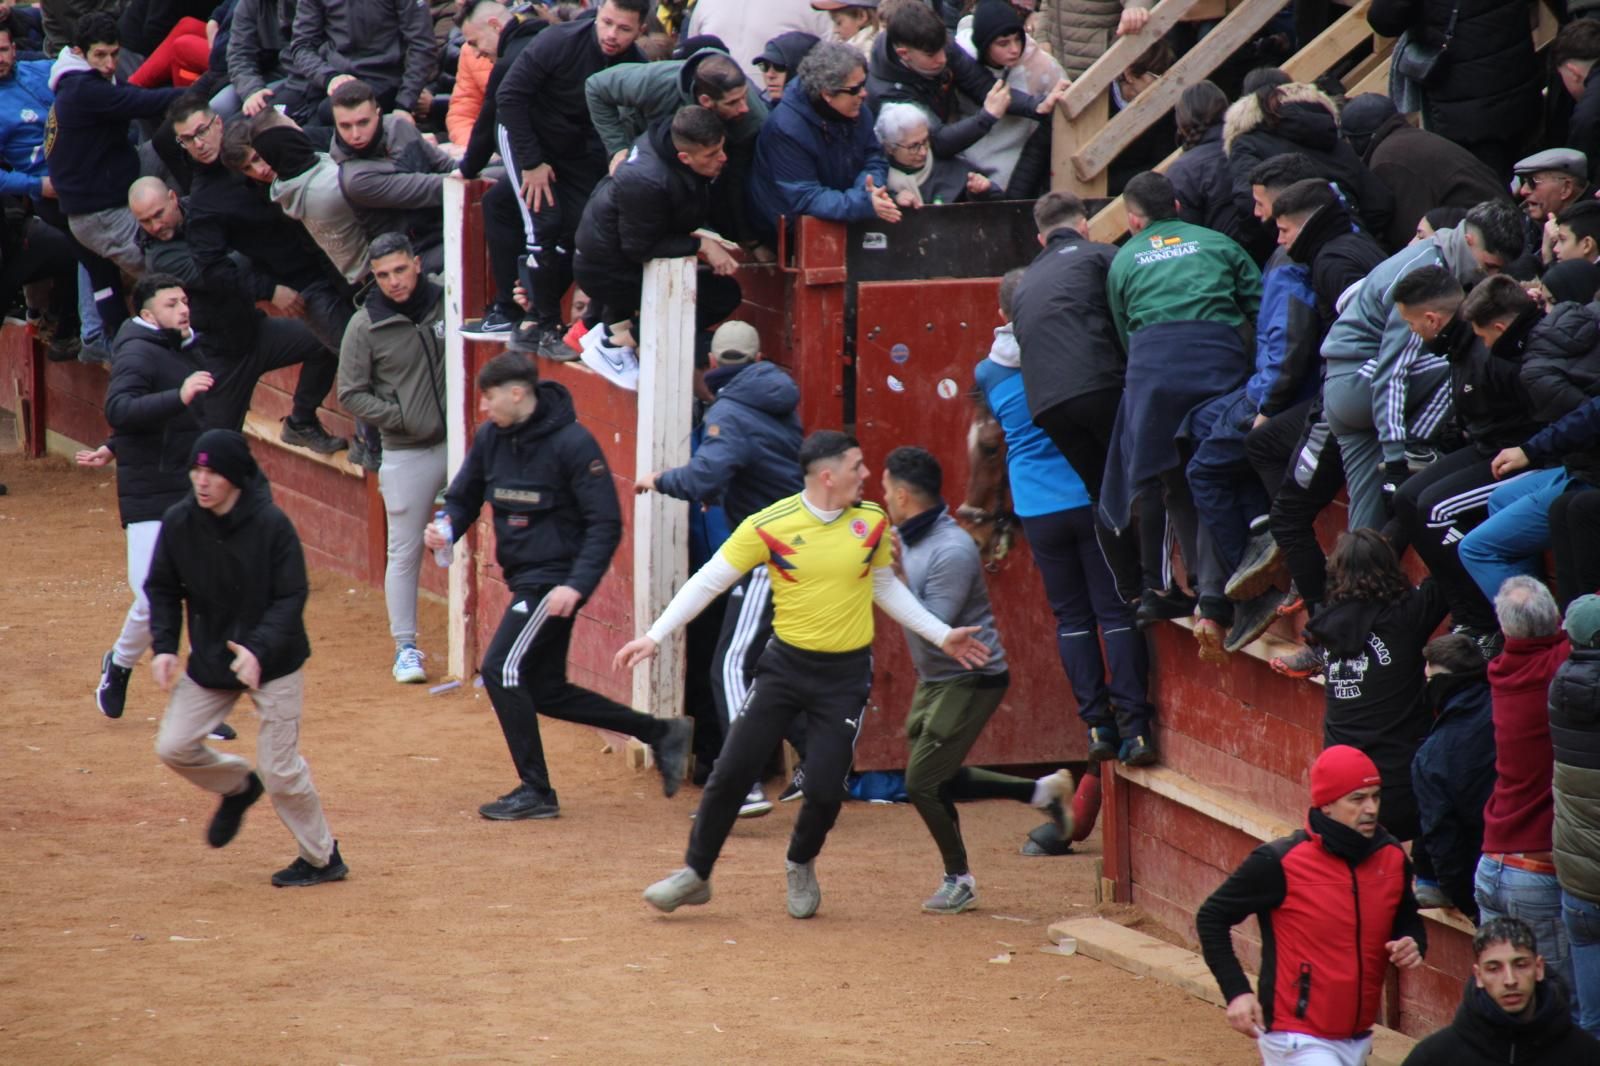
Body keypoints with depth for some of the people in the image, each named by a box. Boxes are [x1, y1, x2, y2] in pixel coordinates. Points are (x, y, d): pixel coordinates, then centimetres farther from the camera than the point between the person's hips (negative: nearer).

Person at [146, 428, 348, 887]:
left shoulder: (271, 525, -19)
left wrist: (259, 649, -31)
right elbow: (163, 589, 4)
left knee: (280, 771, -4)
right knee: (173, 746, -3)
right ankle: (238, 785, 28)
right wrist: (163, 646, -10)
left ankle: (323, 858, 17)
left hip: (274, 663, -5)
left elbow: (291, 598, -16)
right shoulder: (178, 523, -8)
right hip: (208, 661, 5)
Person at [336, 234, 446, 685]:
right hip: (406, 454, -2)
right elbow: (351, 394, -1)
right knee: (405, 552, 2)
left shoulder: (448, 304, 0)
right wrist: (400, 418, -12)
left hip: (459, 442, 2)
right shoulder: (365, 326, -4)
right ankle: (406, 647, 9)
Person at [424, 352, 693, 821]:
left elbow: (606, 525, -17)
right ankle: (660, 733, 23)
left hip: (556, 581, -8)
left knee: (502, 669, -14)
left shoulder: (572, 444, -18)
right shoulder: (490, 438, 3)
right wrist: (445, 531, -10)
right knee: (545, 690, 13)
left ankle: (536, 792, -4)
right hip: (525, 580, 8)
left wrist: (577, 585, -27)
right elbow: (463, 498, 13)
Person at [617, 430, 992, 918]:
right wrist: (654, 636, -11)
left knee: (824, 789, -6)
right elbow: (709, 581, -6)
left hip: (846, 674, 1)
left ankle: (801, 865, 26)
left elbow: (886, 587, 16)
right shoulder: (769, 526, -12)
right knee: (732, 770, -5)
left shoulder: (872, 521, -1)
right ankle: (695, 874, 13)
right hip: (786, 663, -1)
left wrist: (942, 636, 13)